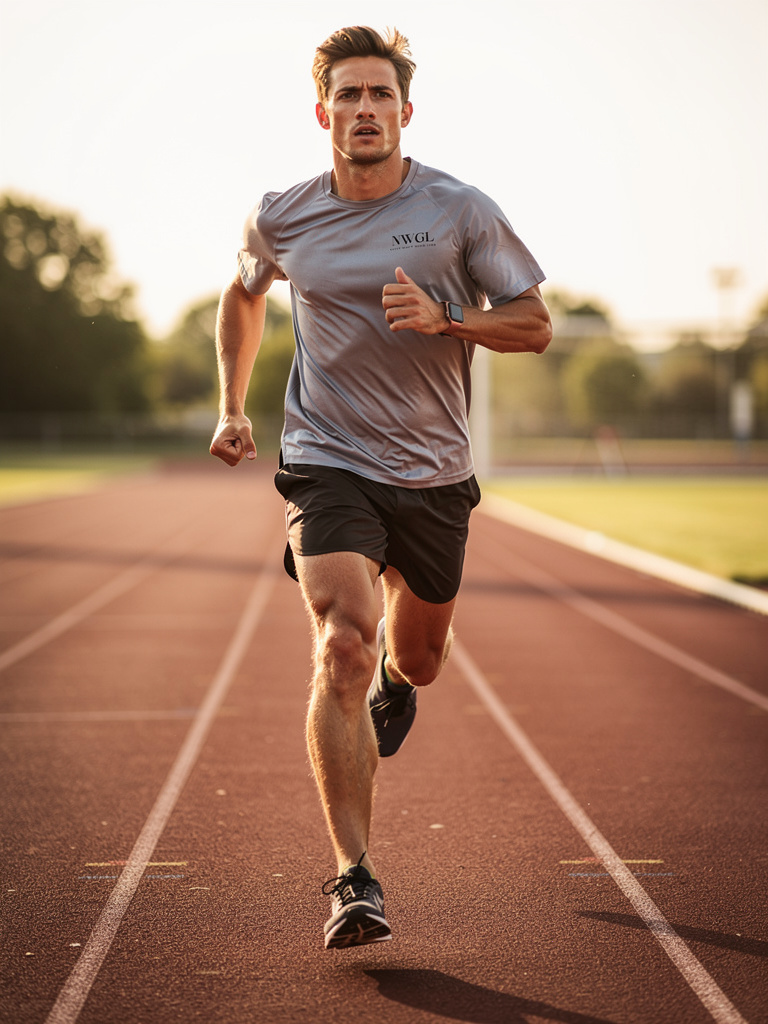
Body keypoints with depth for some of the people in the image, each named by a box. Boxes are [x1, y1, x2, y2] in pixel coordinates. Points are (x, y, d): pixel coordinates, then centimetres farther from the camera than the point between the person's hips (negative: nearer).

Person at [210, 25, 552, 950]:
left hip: (434, 472, 2)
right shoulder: (280, 218, -1)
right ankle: (353, 881, -18)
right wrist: (231, 406, 16)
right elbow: (244, 295, 21)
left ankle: (396, 677, 58)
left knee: (418, 656, 16)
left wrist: (443, 319, -19)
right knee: (343, 647, -20)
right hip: (327, 461, -1)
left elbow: (534, 325, -2)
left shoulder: (461, 211, -6)